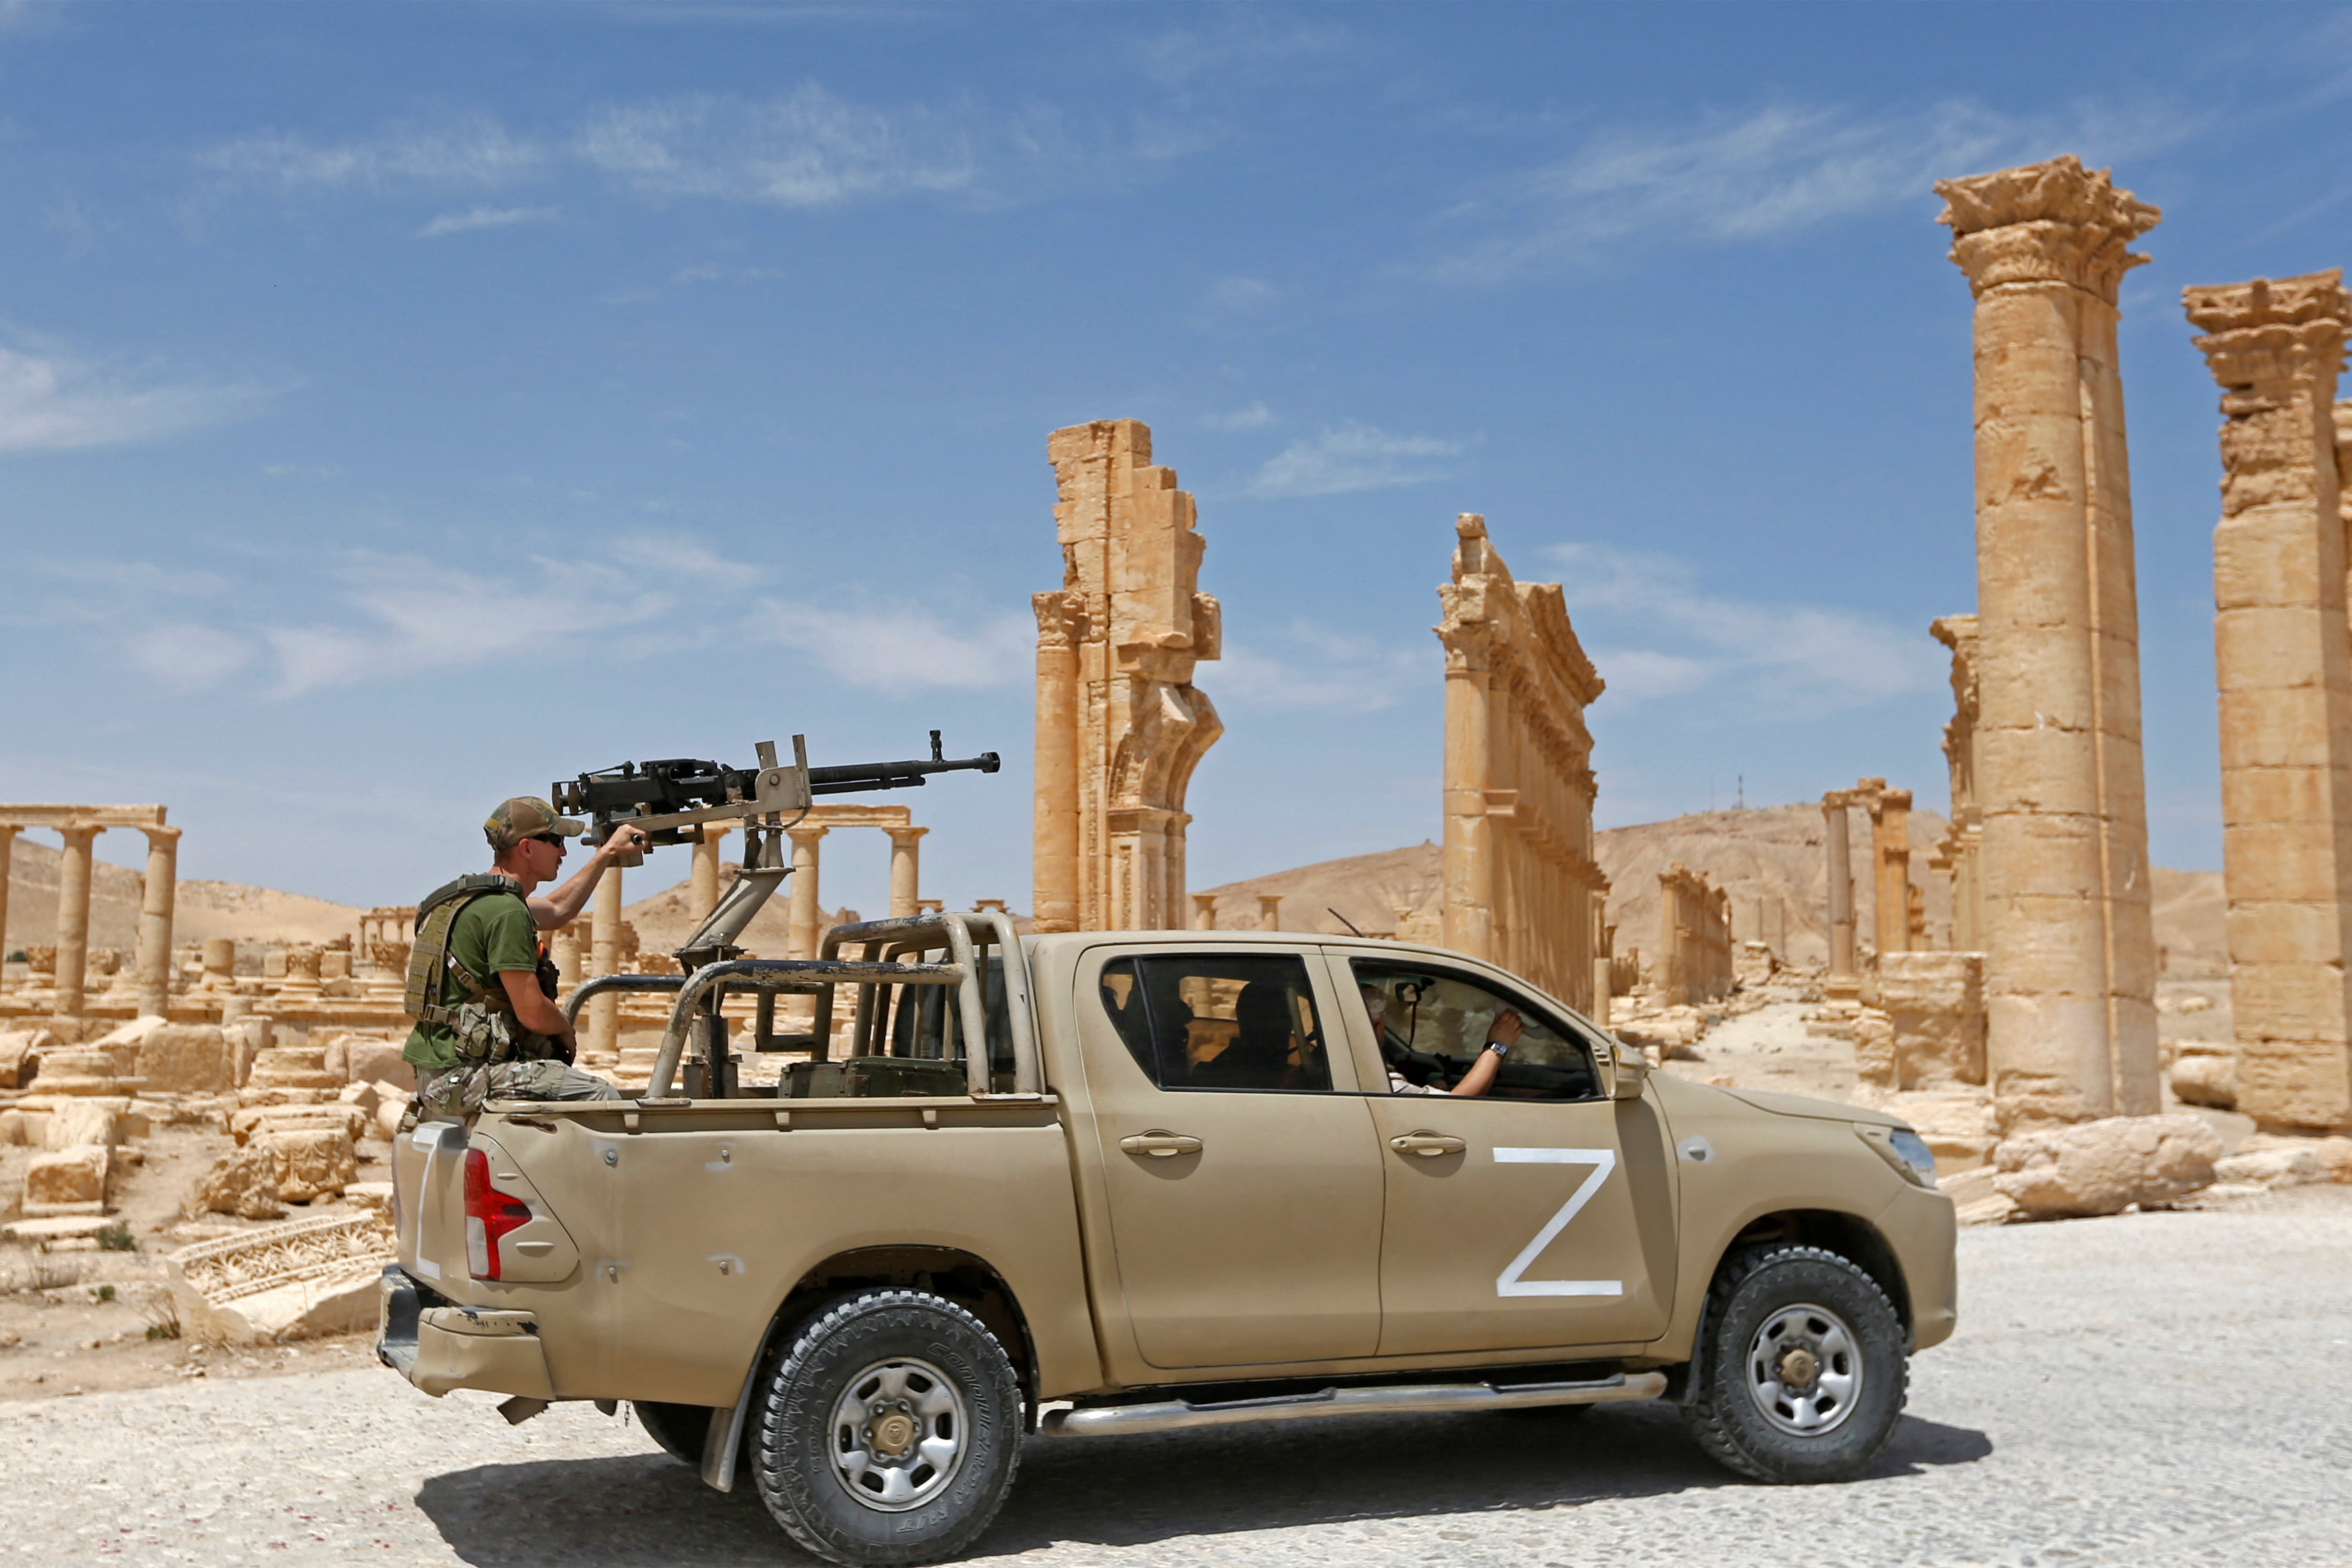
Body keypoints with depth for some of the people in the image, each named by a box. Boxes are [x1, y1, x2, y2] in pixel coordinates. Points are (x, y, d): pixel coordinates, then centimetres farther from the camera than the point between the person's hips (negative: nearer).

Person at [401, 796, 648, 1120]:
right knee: (602, 1098, -10)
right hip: (466, 1078, -10)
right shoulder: (507, 912, -17)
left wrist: (608, 854, 36)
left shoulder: (472, 898, 15)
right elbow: (533, 1014, -19)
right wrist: (567, 1032, 2)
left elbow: (557, 910, 33)